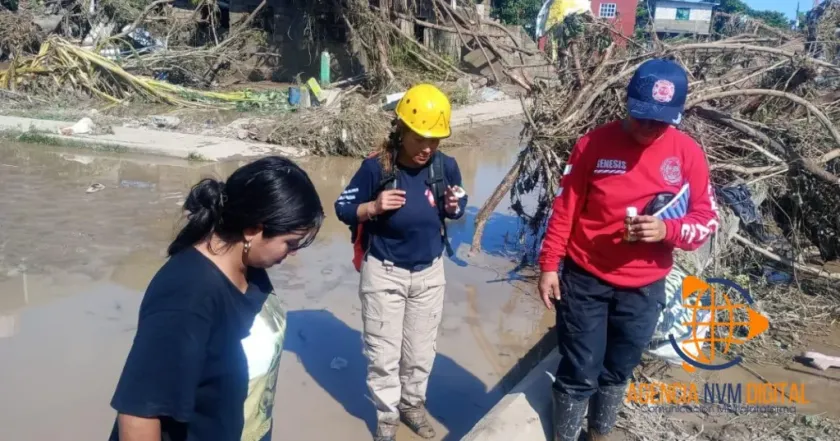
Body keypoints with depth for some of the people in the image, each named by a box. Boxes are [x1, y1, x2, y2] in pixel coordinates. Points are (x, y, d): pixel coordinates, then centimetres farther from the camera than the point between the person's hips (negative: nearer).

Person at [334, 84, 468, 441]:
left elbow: (457, 209, 2)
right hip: (384, 273, -2)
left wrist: (453, 206, -21)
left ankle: (413, 404, 42)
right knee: (383, 354, 10)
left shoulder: (446, 166, -13)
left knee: (421, 351, 18)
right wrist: (373, 207, -29)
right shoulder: (376, 167, -20)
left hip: (429, 273, 3)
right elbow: (343, 208, -10)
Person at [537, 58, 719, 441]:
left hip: (644, 289, 2)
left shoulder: (688, 153, -6)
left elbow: (707, 219, -1)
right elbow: (565, 208, -5)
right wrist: (549, 265, -7)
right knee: (579, 373, 4)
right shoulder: (594, 143, -10)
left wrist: (667, 229, -21)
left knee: (617, 372, 18)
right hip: (584, 279, -2)